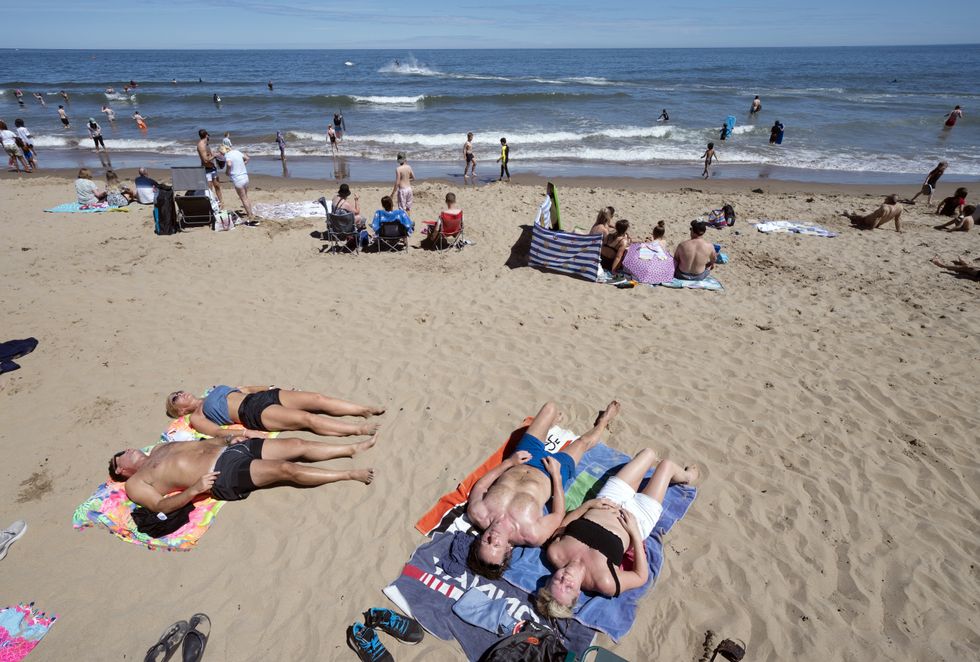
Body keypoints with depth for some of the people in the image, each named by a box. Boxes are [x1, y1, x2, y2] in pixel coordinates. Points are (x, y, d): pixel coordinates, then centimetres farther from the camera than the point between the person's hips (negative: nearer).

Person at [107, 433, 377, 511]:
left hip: (231, 448, 7)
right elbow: (162, 506, -7)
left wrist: (229, 439, 11)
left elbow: (207, 440, 30)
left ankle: (353, 448, -1)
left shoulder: (160, 448, 30)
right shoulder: (134, 485, 10)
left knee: (298, 445, -7)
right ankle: (350, 474, -19)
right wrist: (195, 489, -24)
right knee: (286, 469, -23)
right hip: (224, 475, -7)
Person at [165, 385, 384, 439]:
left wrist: (271, 387, 19)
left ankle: (365, 410, -16)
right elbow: (218, 432, -4)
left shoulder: (214, 391, 32)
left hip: (263, 396, 7)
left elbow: (243, 388, 31)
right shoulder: (196, 416, 12)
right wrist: (246, 432, -20)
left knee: (318, 398, -14)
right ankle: (358, 430, -31)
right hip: (253, 413, -7)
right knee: (307, 418, -26)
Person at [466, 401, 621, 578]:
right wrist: (556, 475, -18)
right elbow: (558, 514, -19)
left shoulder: (476, 513, -34)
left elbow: (480, 485, -13)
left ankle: (555, 418, 55)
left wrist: (508, 462, -16)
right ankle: (603, 422, 55)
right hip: (547, 475, -3)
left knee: (550, 406, 15)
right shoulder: (533, 535, -38)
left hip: (518, 464, 3)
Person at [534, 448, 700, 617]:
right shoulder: (605, 583, -36)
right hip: (636, 517, -3)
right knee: (667, 464, 11)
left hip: (607, 501, 3)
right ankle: (687, 476, 54)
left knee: (648, 452, 18)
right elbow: (642, 576, -18)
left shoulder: (553, 552, -29)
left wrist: (587, 504, -18)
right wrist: (634, 533, -22)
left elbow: (562, 525, -7)